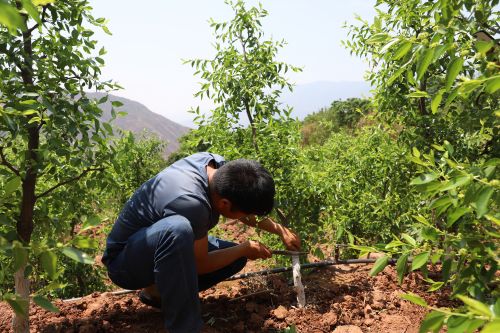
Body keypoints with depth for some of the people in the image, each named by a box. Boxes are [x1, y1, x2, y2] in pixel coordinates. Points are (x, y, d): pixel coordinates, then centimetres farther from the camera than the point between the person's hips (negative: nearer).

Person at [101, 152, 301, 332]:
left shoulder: (216, 164, -14)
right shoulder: (191, 203, -37)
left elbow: (245, 204, 8)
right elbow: (200, 264, -20)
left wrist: (280, 230, 10)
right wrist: (245, 248, -8)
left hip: (159, 244, 9)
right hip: (124, 263, -8)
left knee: (237, 258, 1)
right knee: (178, 228, -39)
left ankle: (157, 291, 9)